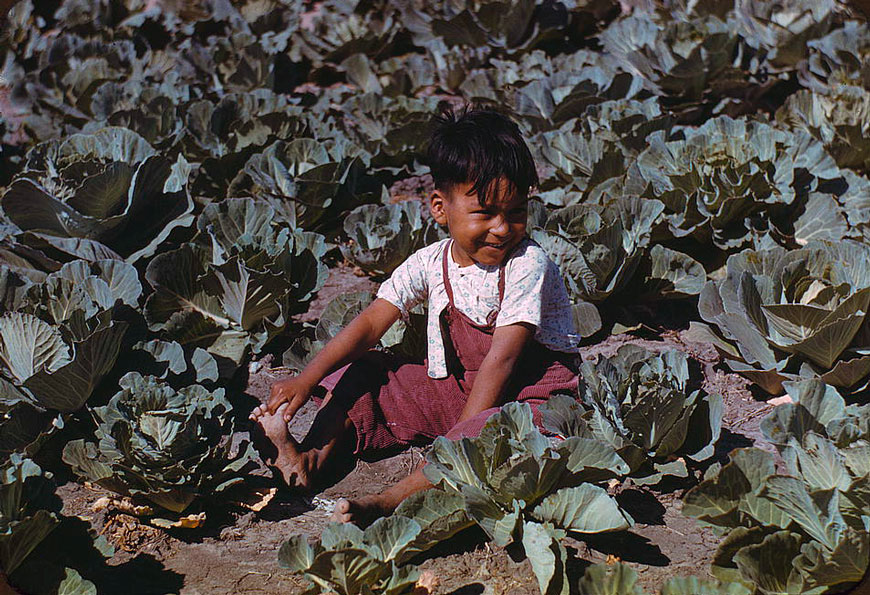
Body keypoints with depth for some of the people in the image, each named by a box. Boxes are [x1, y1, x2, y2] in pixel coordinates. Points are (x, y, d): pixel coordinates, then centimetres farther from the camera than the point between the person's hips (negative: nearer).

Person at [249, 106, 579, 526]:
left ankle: (389, 502, -48)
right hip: (455, 387, 6)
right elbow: (370, 324, -5)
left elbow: (500, 360, -23)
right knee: (363, 372, -1)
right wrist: (307, 379, -18)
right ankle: (314, 459, -19)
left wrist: (460, 441, -26)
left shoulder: (527, 265, -19)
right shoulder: (431, 263, -4)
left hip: (528, 390, -6)